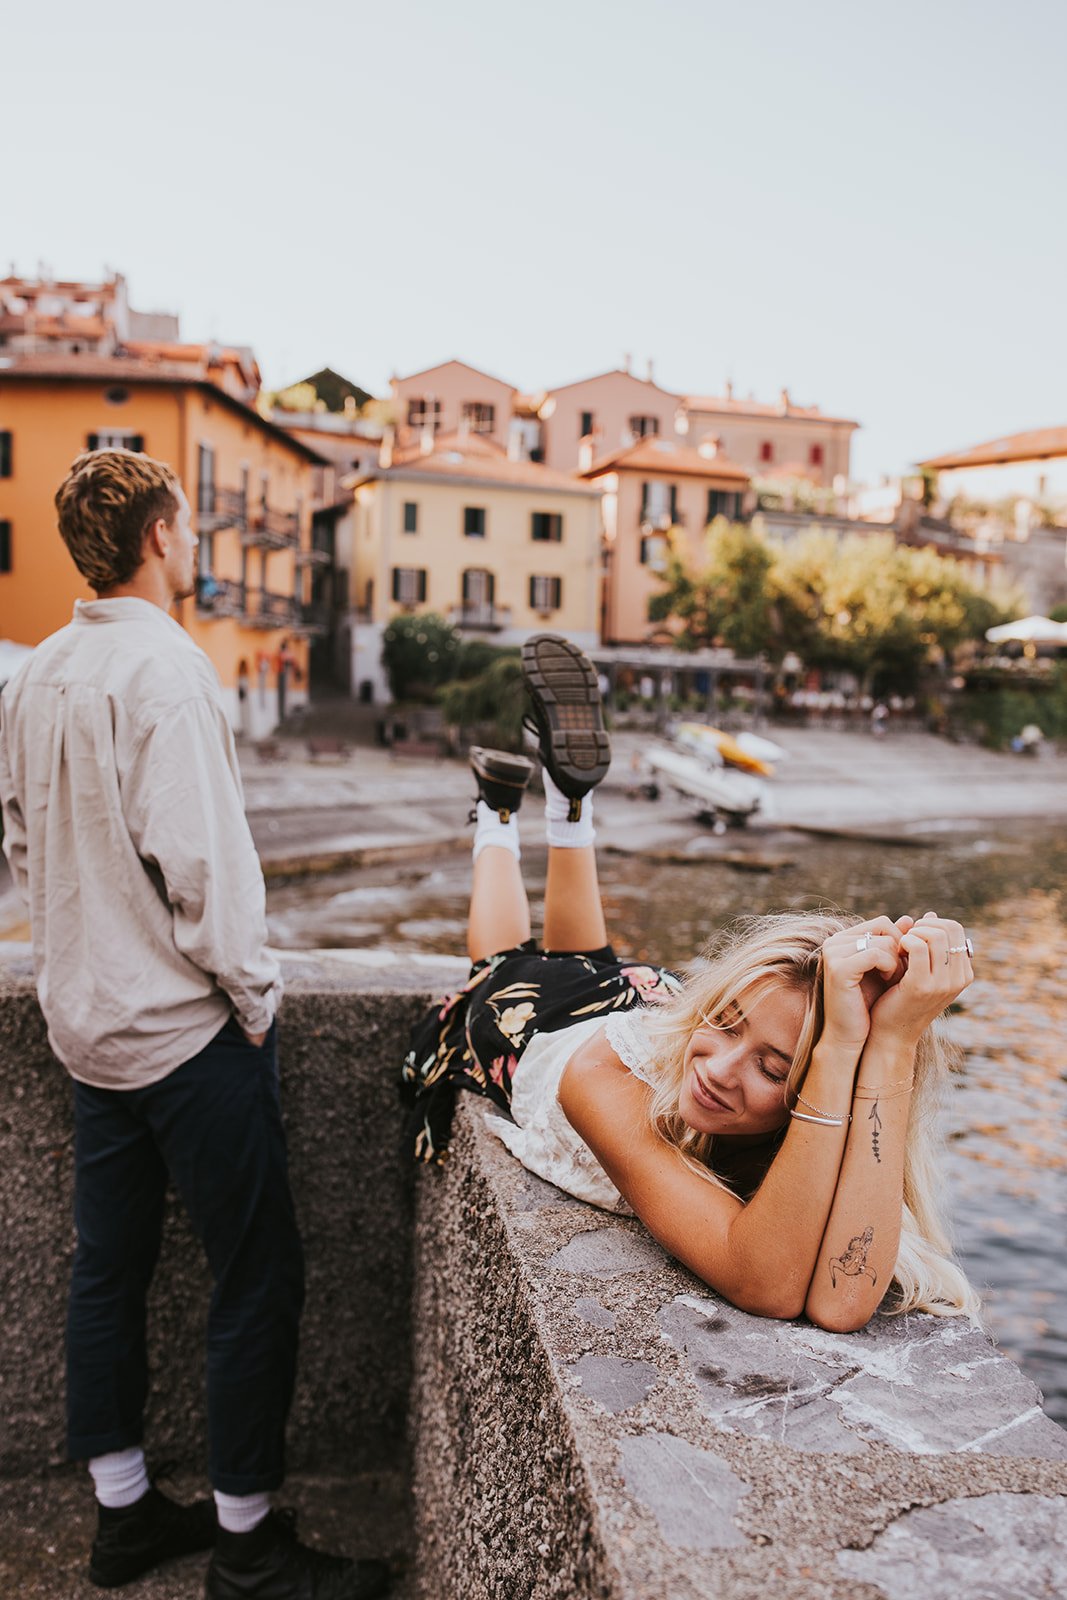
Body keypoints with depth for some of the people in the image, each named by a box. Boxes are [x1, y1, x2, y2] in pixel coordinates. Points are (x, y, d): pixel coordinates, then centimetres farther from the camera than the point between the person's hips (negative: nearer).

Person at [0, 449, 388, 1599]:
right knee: (257, 1279, 4)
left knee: (107, 1271, 17)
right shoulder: (160, 665, -18)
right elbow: (199, 860, -23)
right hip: (186, 1028, -9)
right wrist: (252, 989, -11)